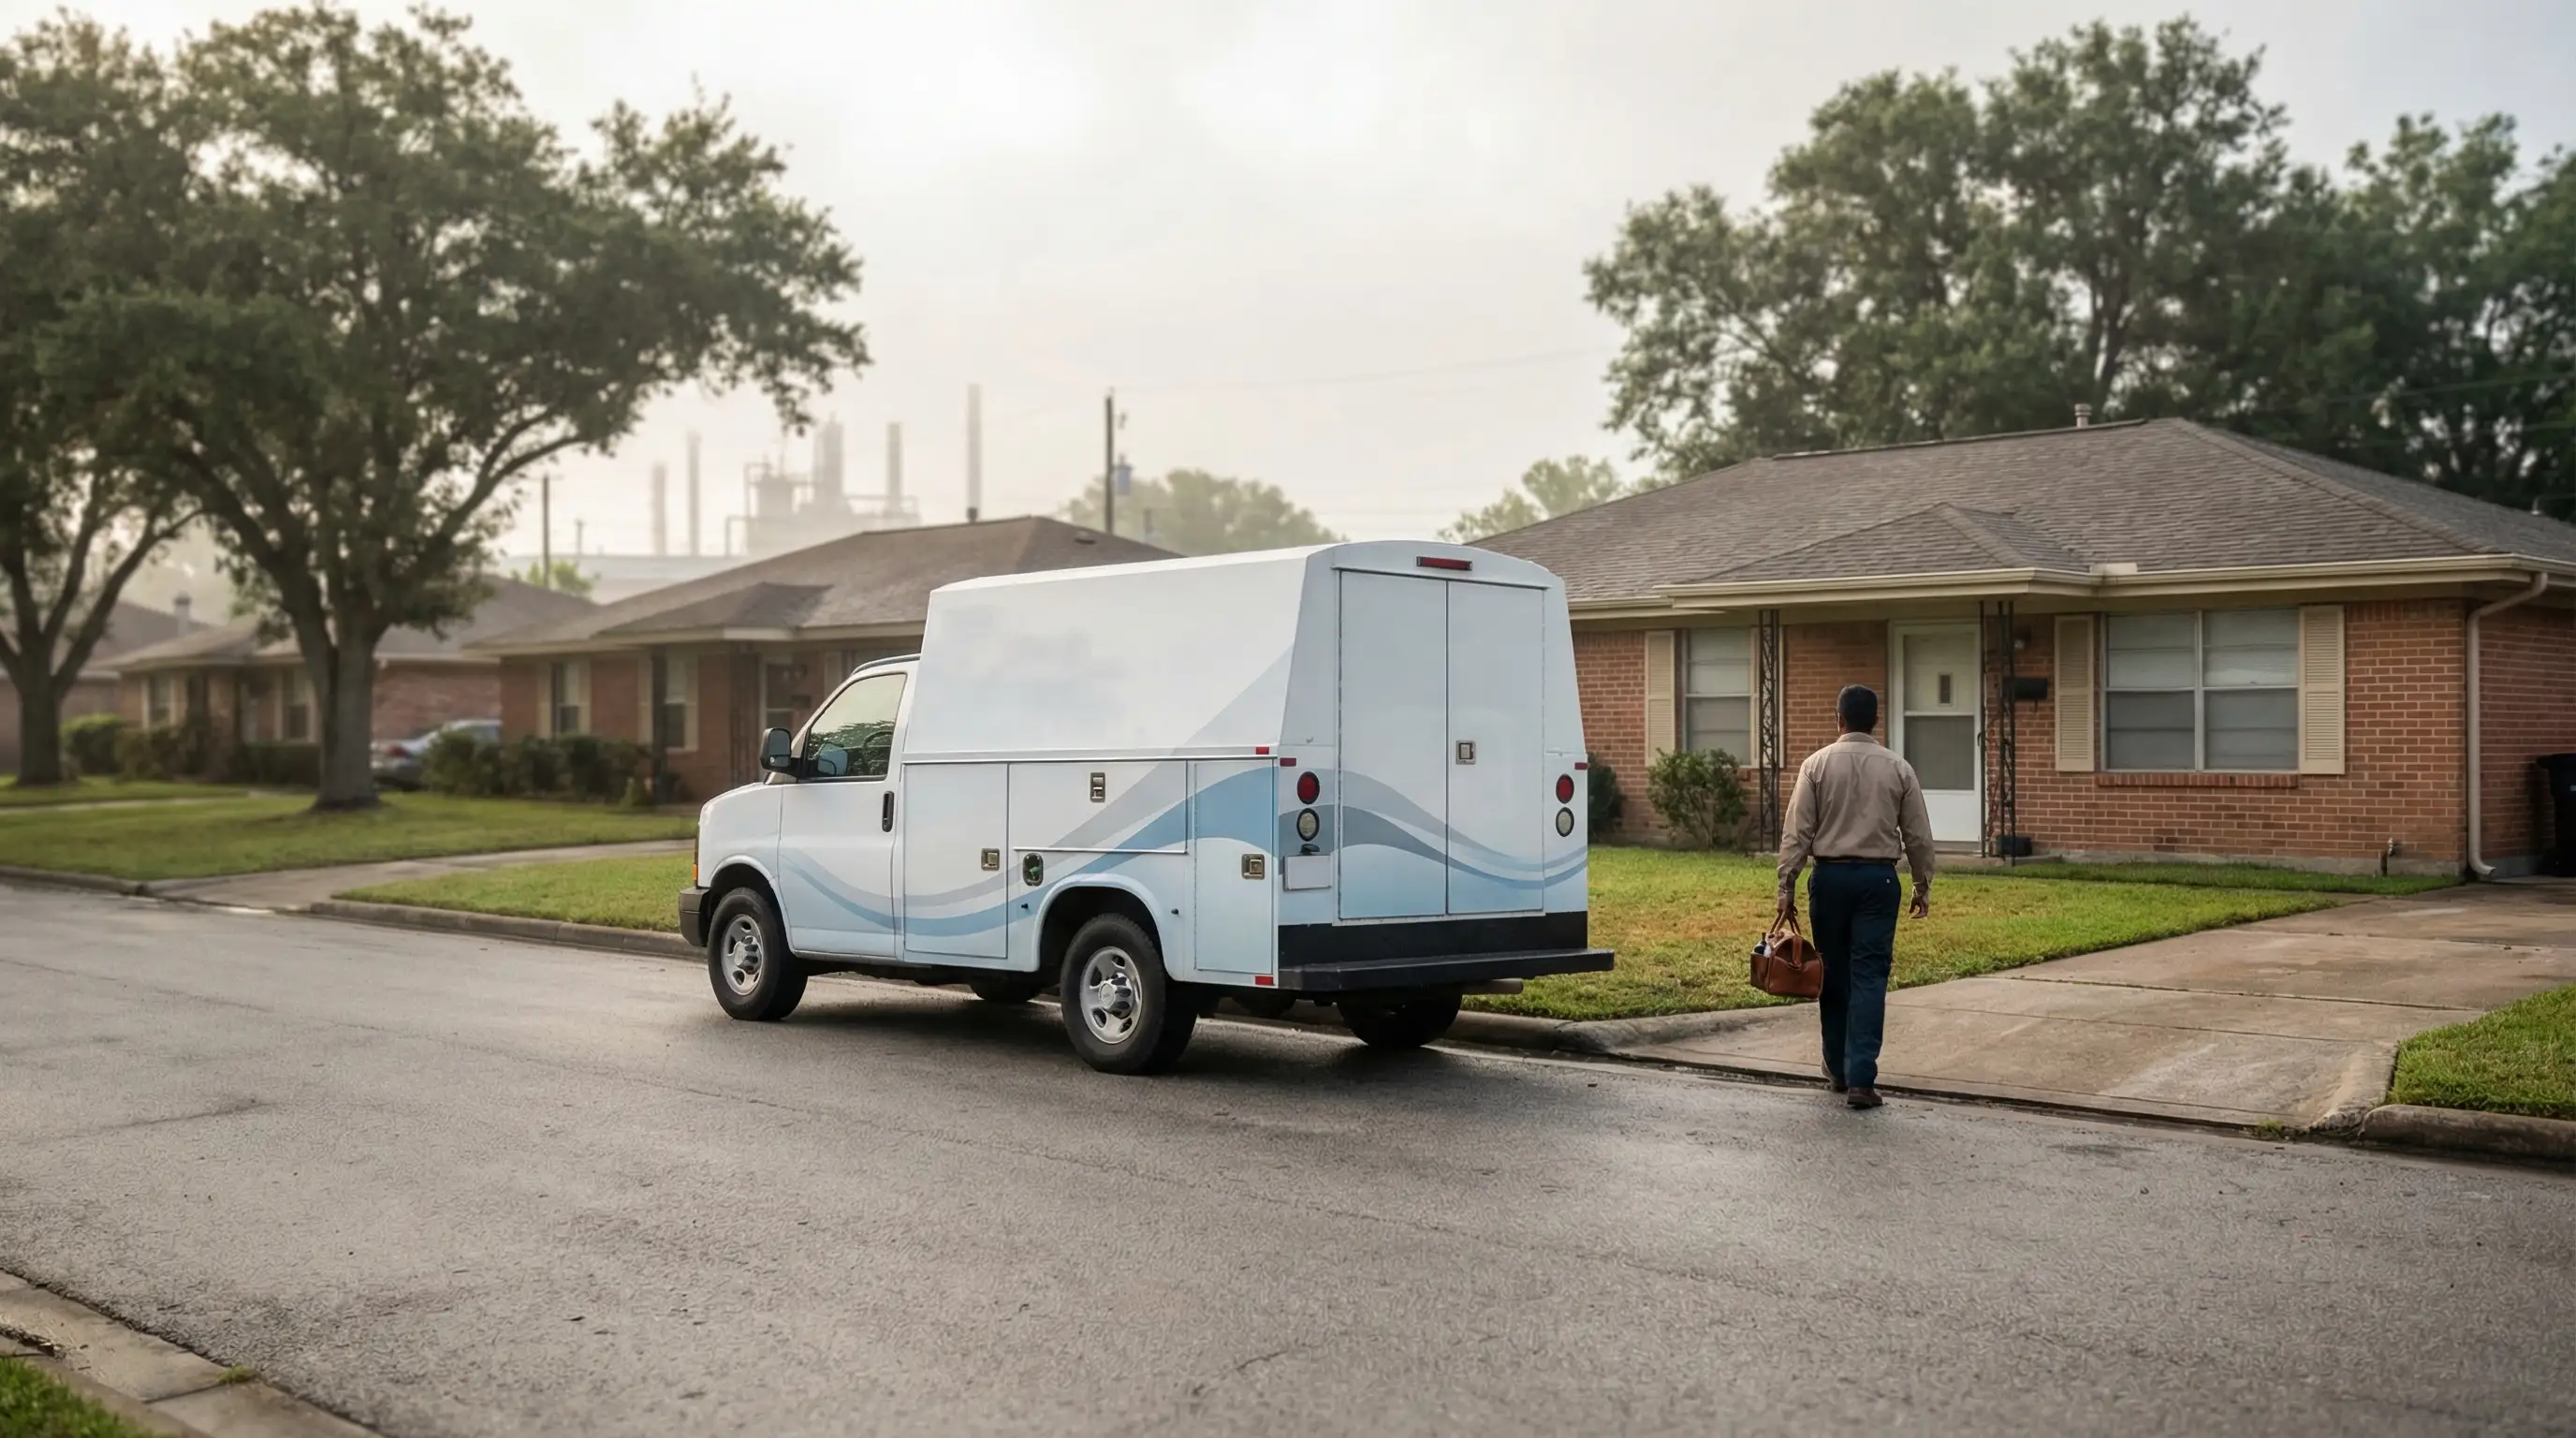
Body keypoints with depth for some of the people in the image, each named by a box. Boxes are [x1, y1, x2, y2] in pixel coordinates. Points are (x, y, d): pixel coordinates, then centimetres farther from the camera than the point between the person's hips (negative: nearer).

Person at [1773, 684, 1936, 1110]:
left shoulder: (1817, 764, -2)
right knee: (1869, 976, -1)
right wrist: (1923, 886, 15)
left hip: (1830, 876, 0)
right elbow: (1918, 835, 5)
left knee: (1833, 973, 12)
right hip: (1878, 877, 0)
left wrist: (1787, 886, -3)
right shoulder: (1898, 768, 1)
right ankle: (1860, 1078, -9)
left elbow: (1796, 831, -5)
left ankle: (1838, 1068, 23)